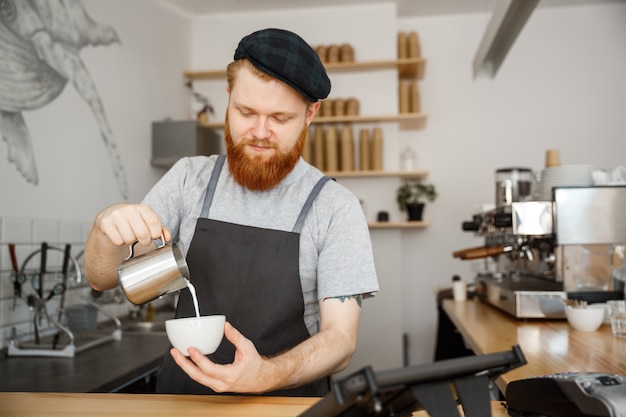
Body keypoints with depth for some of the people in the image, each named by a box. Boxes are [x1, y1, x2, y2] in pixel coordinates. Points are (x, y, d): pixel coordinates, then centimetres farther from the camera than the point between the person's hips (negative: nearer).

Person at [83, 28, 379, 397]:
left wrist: (267, 374, -28)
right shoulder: (189, 178, 2)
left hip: (286, 397, -3)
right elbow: (103, 278, 5)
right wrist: (107, 228, -17)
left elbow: (340, 338, -9)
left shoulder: (336, 208, -8)